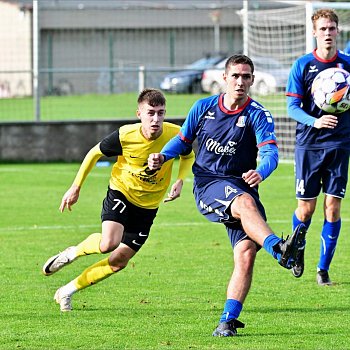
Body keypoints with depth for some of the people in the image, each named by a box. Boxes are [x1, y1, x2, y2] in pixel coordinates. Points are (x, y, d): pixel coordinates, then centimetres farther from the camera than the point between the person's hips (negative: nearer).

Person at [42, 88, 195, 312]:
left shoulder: (175, 135, -18)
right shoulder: (125, 136, -22)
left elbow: (189, 156, 5)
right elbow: (95, 153, -4)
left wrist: (180, 181, -13)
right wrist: (76, 187, -1)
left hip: (148, 206, 3)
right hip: (121, 192, -3)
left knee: (119, 261, 4)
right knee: (108, 243, -30)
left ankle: (68, 291, 22)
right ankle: (73, 253, 3)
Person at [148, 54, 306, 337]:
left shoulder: (258, 115, -1)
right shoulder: (204, 107, 7)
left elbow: (270, 151, -16)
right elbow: (183, 139, 20)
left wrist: (260, 172, -38)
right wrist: (162, 157, 1)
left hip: (242, 185, 1)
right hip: (208, 185, -1)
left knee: (246, 253, -16)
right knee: (246, 203, -36)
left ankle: (228, 321, -6)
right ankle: (280, 250, -60)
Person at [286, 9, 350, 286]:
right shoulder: (302, 65, -1)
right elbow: (293, 107, -5)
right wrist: (315, 121, -21)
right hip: (309, 145, -1)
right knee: (306, 208, 2)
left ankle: (323, 268, 7)